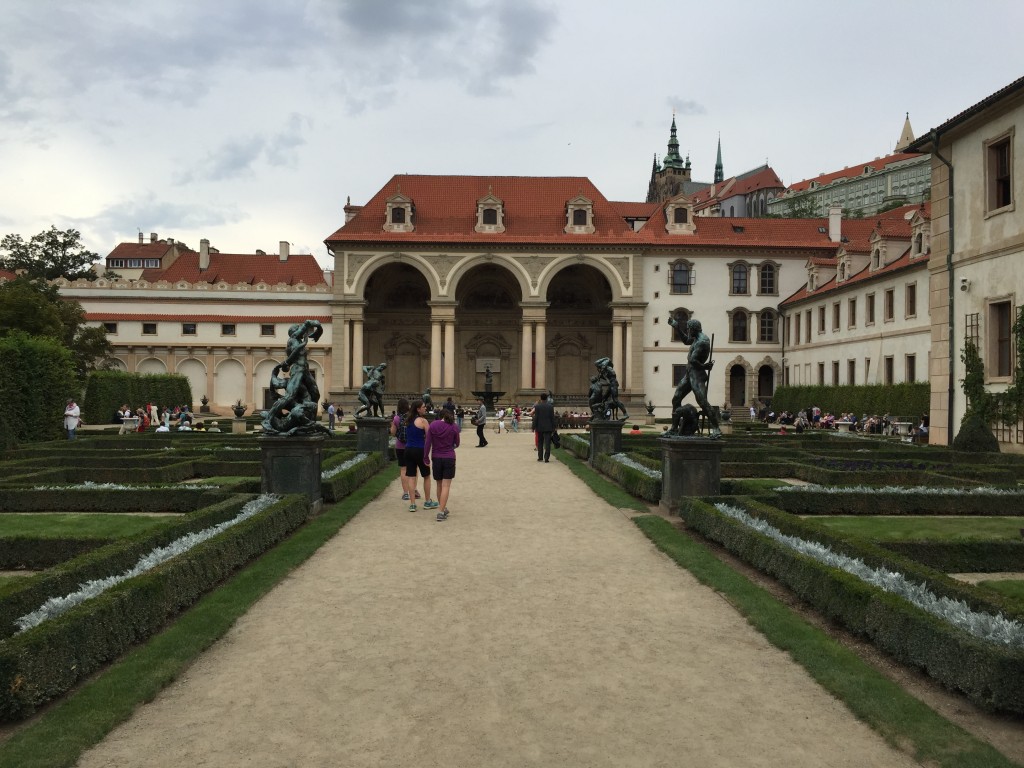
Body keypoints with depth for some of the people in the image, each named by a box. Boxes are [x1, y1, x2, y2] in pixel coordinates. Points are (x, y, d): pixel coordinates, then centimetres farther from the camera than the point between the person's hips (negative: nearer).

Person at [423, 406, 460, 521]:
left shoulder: (433, 426, -2)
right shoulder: (454, 427, -4)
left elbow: (427, 443, -4)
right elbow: (456, 444, 6)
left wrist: (426, 458, 3)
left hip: (436, 458, 2)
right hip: (449, 458, -2)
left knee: (439, 485, 17)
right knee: (446, 486, -1)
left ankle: (443, 508, 27)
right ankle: (441, 512, -8)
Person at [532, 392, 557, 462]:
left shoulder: (537, 406, -6)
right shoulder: (550, 406, -3)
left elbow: (535, 418, -7)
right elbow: (552, 418, -1)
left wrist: (534, 427, -1)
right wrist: (553, 427, 6)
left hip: (539, 427, 0)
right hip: (548, 427, 0)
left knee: (540, 443, 12)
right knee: (547, 443, 0)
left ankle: (540, 457, 14)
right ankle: (546, 457, -6)